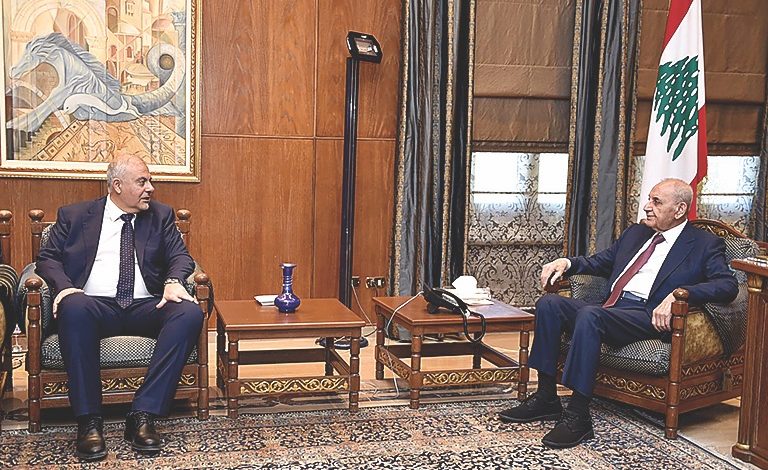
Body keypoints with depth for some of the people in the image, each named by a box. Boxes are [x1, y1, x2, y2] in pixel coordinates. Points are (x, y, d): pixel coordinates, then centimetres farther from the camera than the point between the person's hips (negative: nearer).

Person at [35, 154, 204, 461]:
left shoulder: (161, 216, 18)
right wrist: (64, 287, -12)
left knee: (190, 313, -29)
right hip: (95, 305, -1)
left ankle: (143, 414, -29)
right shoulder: (73, 216, 14)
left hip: (146, 306, 2)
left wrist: (173, 281, -13)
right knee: (74, 307, -37)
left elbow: (180, 256, 11)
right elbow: (48, 259, 11)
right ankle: (89, 421, -31)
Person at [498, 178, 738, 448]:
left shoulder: (705, 245, 6)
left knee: (589, 314, -34)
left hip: (648, 317, -7)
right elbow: (600, 262, 33)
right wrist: (567, 262, 12)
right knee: (549, 303, -13)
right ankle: (545, 398, -10)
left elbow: (728, 285, -9)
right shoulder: (636, 232, 26)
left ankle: (577, 416, -31)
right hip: (609, 309, 7)